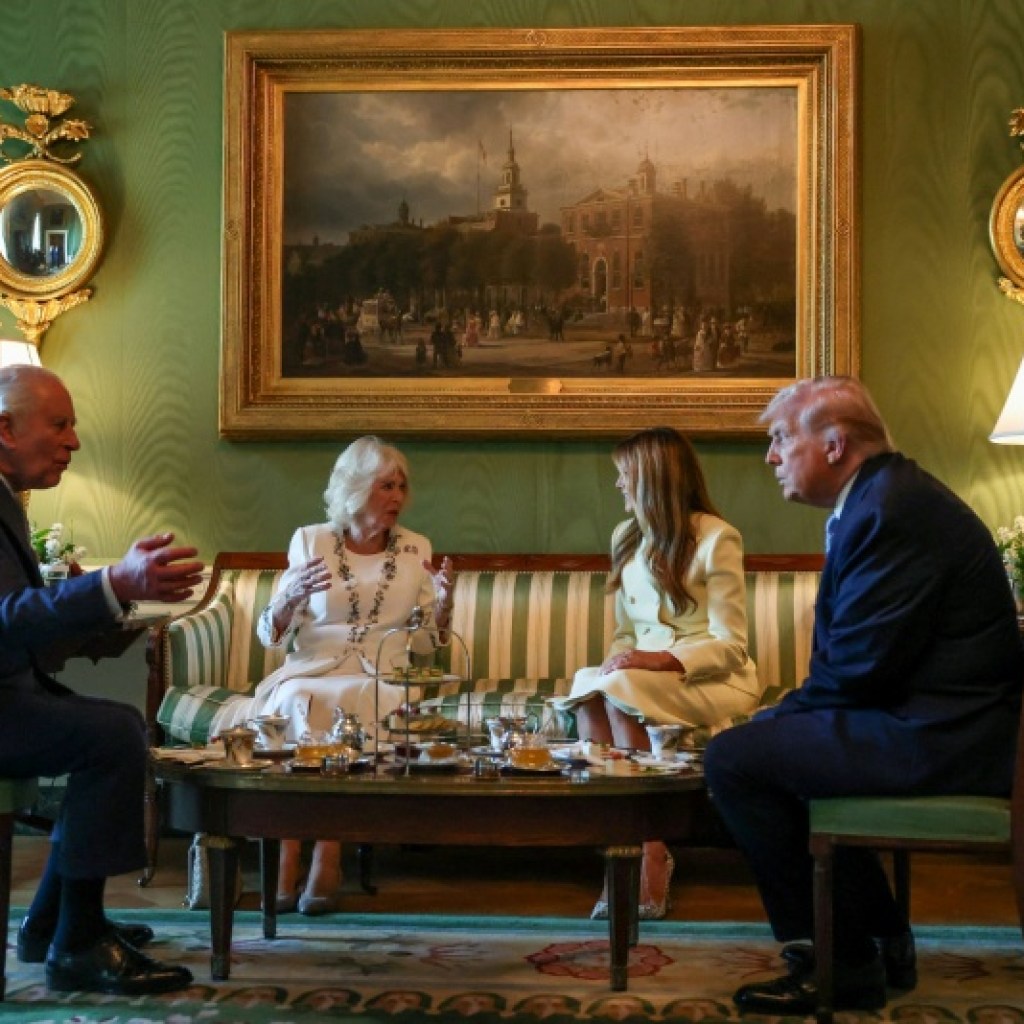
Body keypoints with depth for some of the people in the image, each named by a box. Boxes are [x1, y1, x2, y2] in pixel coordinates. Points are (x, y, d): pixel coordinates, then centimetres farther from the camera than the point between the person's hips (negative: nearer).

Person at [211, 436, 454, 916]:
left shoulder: (416, 549, 11)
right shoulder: (310, 541, 8)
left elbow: (429, 642, 11)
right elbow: (271, 634, 7)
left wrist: (443, 601, -8)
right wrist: (292, 596, -14)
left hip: (381, 679, 0)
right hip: (311, 671, 0)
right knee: (294, 698, -35)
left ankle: (325, 855, -26)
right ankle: (290, 856, -28)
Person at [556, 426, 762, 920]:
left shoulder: (716, 537, -8)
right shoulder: (626, 537, 13)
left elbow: (730, 645, -11)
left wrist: (663, 660, -26)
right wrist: (617, 660, -8)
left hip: (711, 680, -5)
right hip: (643, 676, 5)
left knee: (617, 690, -34)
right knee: (585, 688, -28)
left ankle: (651, 859, -32)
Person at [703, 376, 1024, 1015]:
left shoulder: (890, 509, -18)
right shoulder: (887, 494, 14)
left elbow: (860, 666, -22)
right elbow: (854, 654, 14)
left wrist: (777, 717, -6)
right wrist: (785, 717, 4)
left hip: (938, 739, -11)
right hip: (947, 722, 11)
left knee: (734, 759, -12)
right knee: (782, 741, 25)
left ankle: (841, 965, 0)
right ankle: (881, 942, 25)